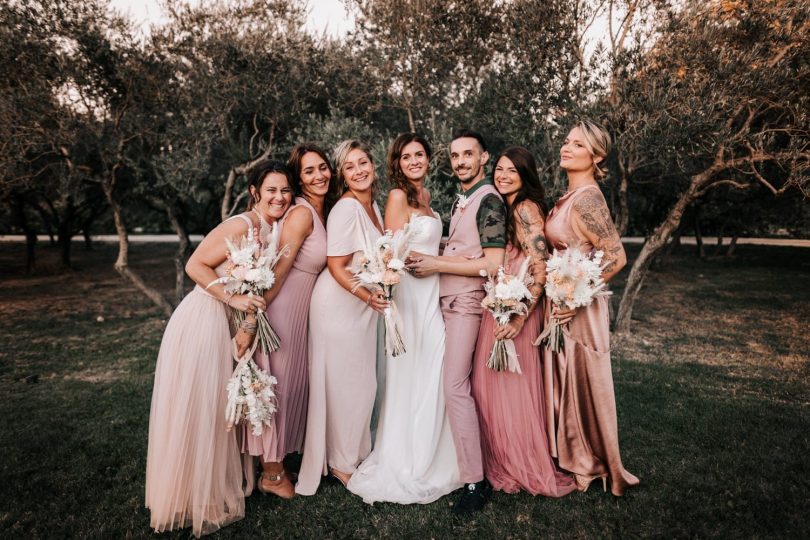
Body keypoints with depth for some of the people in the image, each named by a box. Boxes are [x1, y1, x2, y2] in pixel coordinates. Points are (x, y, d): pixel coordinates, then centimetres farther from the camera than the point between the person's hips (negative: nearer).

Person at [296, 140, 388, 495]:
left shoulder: (373, 207, 9)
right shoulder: (345, 209, -18)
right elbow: (337, 266, -20)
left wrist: (373, 296, 9)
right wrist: (367, 295, -29)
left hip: (363, 305, 9)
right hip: (339, 304, -8)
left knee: (364, 382, 17)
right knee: (346, 384, 4)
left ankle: (355, 450, 38)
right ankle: (342, 463, 26)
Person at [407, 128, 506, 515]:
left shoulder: (488, 200, -11)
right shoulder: (461, 200, 17)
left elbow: (492, 264, -18)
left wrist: (437, 264, -15)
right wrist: (429, 257, 6)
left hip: (466, 302, -9)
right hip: (448, 300, 9)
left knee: (455, 386, -11)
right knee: (457, 384, 13)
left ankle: (474, 481, 0)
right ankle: (469, 464, 28)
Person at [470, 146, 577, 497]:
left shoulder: (526, 208, -14)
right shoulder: (505, 208, 14)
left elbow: (541, 270, -21)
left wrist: (519, 317, -24)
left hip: (516, 309, -9)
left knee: (511, 385, 3)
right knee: (491, 383, 16)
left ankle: (526, 469, 22)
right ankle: (502, 461, 34)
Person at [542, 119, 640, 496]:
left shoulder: (586, 198, -18)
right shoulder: (570, 196, 10)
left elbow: (616, 257, -24)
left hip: (577, 308, -9)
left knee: (581, 383, 6)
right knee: (565, 382, 18)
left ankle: (590, 465, 27)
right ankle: (573, 457, 37)